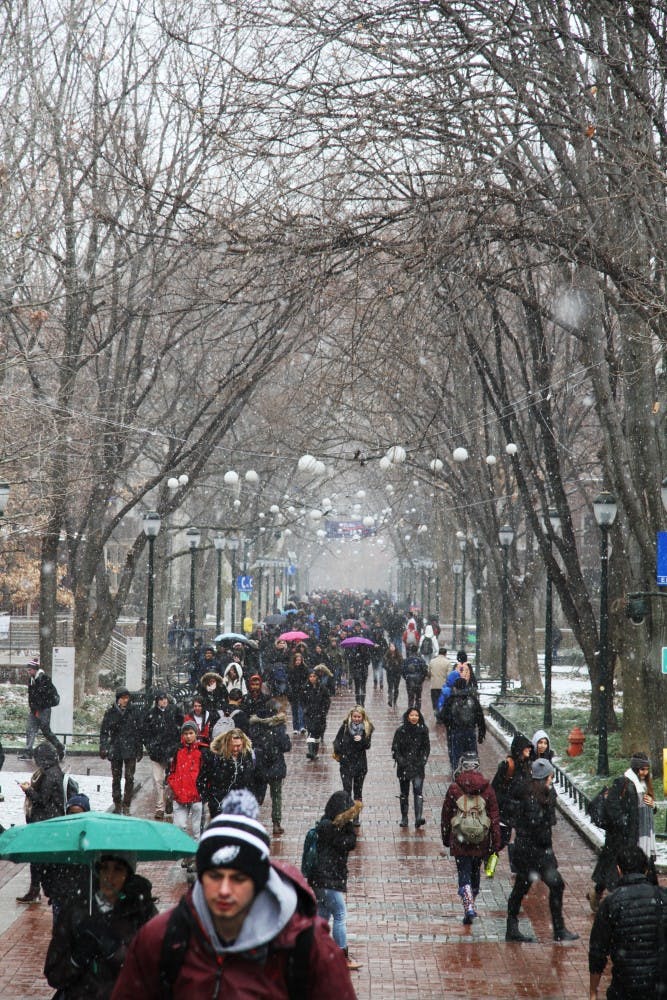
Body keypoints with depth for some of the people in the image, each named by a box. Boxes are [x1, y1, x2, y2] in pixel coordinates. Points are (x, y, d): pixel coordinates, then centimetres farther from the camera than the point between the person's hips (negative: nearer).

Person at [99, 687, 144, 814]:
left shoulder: (134, 712, 4)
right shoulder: (110, 713, 3)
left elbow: (139, 732, 7)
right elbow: (104, 731, 5)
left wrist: (140, 750, 5)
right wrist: (103, 748, -2)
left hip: (130, 750, -1)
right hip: (115, 749, 1)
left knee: (129, 778, -6)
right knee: (116, 778, 7)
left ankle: (126, 805, 0)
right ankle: (117, 805, 16)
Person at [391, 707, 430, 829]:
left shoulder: (423, 730, 4)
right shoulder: (401, 731, 0)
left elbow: (427, 747, 11)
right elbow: (394, 748, 2)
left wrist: (423, 760, -1)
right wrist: (400, 760, -10)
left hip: (418, 765, 0)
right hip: (404, 766, 0)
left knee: (418, 790, -15)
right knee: (404, 793, 7)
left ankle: (418, 818, -24)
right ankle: (404, 818, 17)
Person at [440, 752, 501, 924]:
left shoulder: (454, 788, -6)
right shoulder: (487, 788, -2)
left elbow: (446, 815, 1)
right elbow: (494, 817, 0)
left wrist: (446, 838, 14)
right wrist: (496, 843, 5)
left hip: (460, 841, -2)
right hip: (481, 840, 2)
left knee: (464, 875, 0)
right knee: (475, 873, 20)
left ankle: (469, 907, -18)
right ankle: (470, 906, 33)